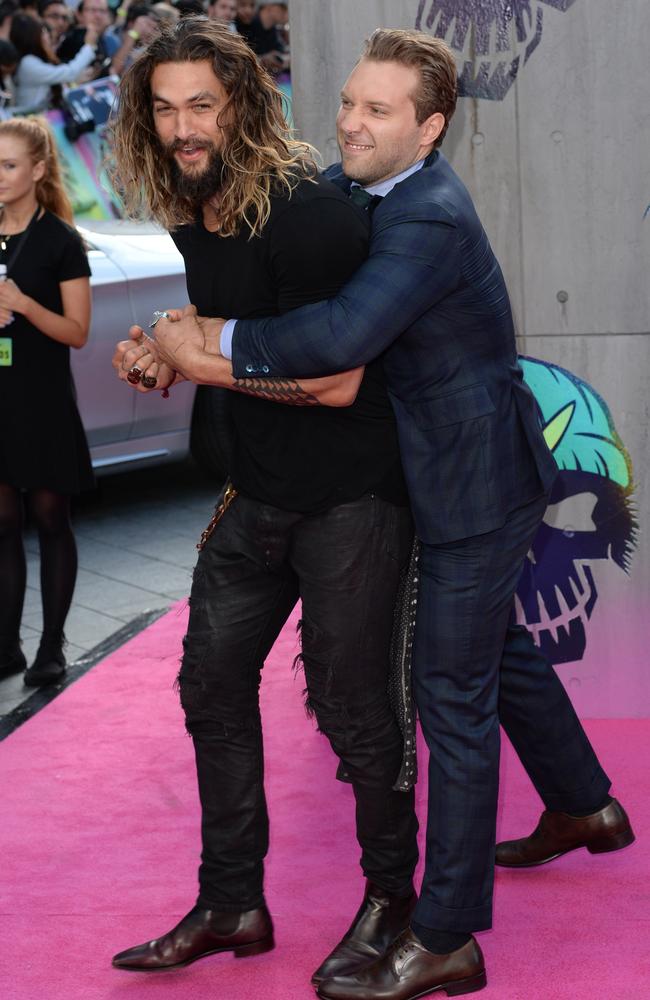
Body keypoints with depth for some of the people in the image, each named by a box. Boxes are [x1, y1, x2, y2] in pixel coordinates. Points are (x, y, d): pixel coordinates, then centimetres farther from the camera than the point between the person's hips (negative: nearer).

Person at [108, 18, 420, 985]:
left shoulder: (306, 213, -22)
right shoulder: (194, 218, 5)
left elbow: (336, 380, -24)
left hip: (349, 500, -9)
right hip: (259, 497, 9)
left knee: (350, 705, 1)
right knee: (213, 682, 11)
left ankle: (391, 895, 22)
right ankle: (232, 905, 23)